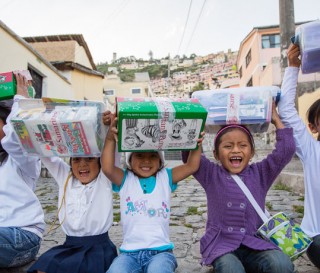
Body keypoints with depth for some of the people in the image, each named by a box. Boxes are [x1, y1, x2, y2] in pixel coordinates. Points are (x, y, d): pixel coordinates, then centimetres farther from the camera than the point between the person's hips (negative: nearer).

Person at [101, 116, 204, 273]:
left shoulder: (166, 178, 8)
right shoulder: (125, 180, 4)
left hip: (161, 251, 0)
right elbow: (107, 168, -15)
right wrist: (110, 139, -26)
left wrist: (197, 143, -16)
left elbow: (192, 166, -1)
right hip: (130, 252, 0)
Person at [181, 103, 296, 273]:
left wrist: (276, 120, 4)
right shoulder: (211, 174, 4)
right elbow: (189, 155, -6)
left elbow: (286, 151, 2)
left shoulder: (260, 173, 8)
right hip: (221, 243, -2)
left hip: (254, 243, 3)